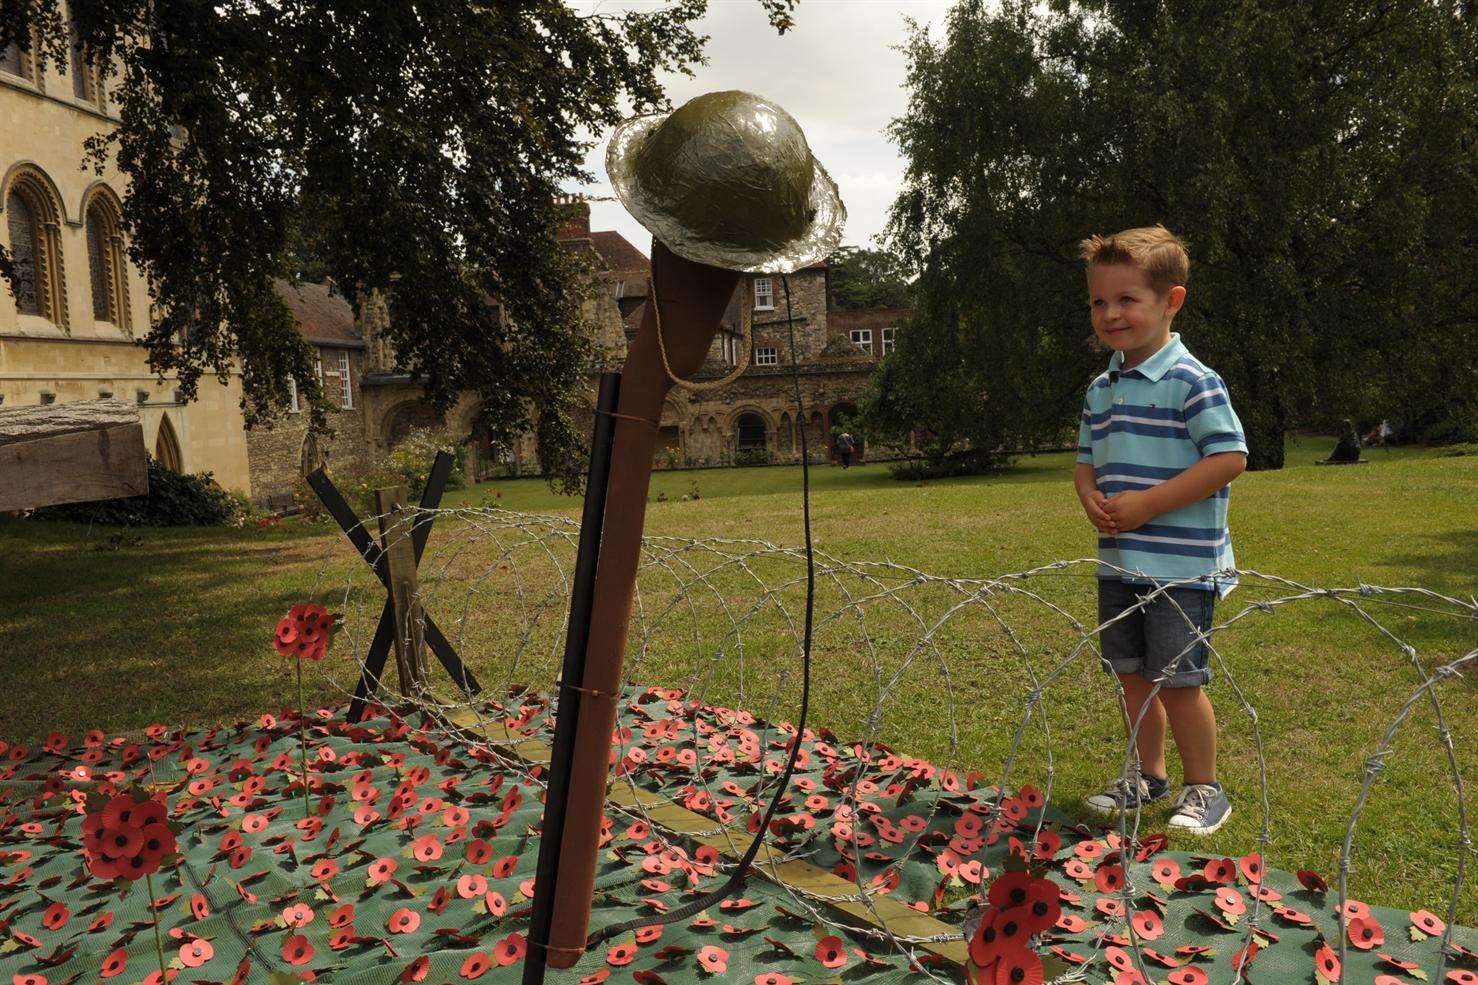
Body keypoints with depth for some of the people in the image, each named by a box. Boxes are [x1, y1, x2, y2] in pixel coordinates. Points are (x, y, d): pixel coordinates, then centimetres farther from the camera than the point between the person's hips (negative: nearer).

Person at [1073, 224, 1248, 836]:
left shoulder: (1192, 382, -13)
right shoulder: (1101, 389, 10)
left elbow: (1230, 457, -19)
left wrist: (1147, 503, -22)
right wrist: (1091, 498, -5)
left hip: (1180, 566, -7)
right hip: (1118, 562, 7)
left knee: (1178, 681, 1)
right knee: (1133, 675, 16)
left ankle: (1204, 790, 21)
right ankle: (1148, 775, 34)